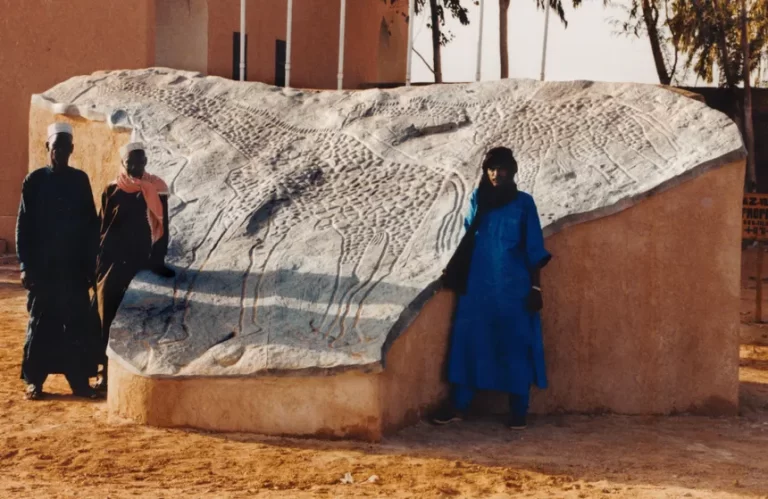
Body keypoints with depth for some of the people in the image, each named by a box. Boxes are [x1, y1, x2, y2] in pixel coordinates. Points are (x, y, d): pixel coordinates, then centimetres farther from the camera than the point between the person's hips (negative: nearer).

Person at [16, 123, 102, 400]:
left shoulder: (80, 180, 6)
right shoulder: (35, 180, 1)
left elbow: (91, 224, 7)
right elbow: (23, 225, 0)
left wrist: (91, 264, 3)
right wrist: (26, 265, -6)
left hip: (75, 266, 2)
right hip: (43, 266, -1)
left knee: (78, 325, 2)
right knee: (41, 324, 3)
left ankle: (80, 380, 8)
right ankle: (34, 381, 9)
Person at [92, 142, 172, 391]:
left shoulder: (156, 189, 1)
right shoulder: (112, 190, 3)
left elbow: (162, 228, 1)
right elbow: (102, 228, 5)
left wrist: (158, 260, -4)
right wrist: (99, 262, 2)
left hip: (141, 260, 0)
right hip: (113, 260, 0)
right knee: (108, 314, -2)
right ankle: (107, 369, 2)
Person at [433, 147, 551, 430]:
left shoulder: (524, 203, -1)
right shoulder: (477, 199, 7)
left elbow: (534, 249, -2)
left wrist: (535, 287, -6)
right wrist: (453, 271, 7)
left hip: (513, 287, -3)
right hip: (478, 285, 3)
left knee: (515, 345, 1)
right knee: (469, 341, 2)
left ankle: (519, 410, 9)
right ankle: (458, 406, 8)